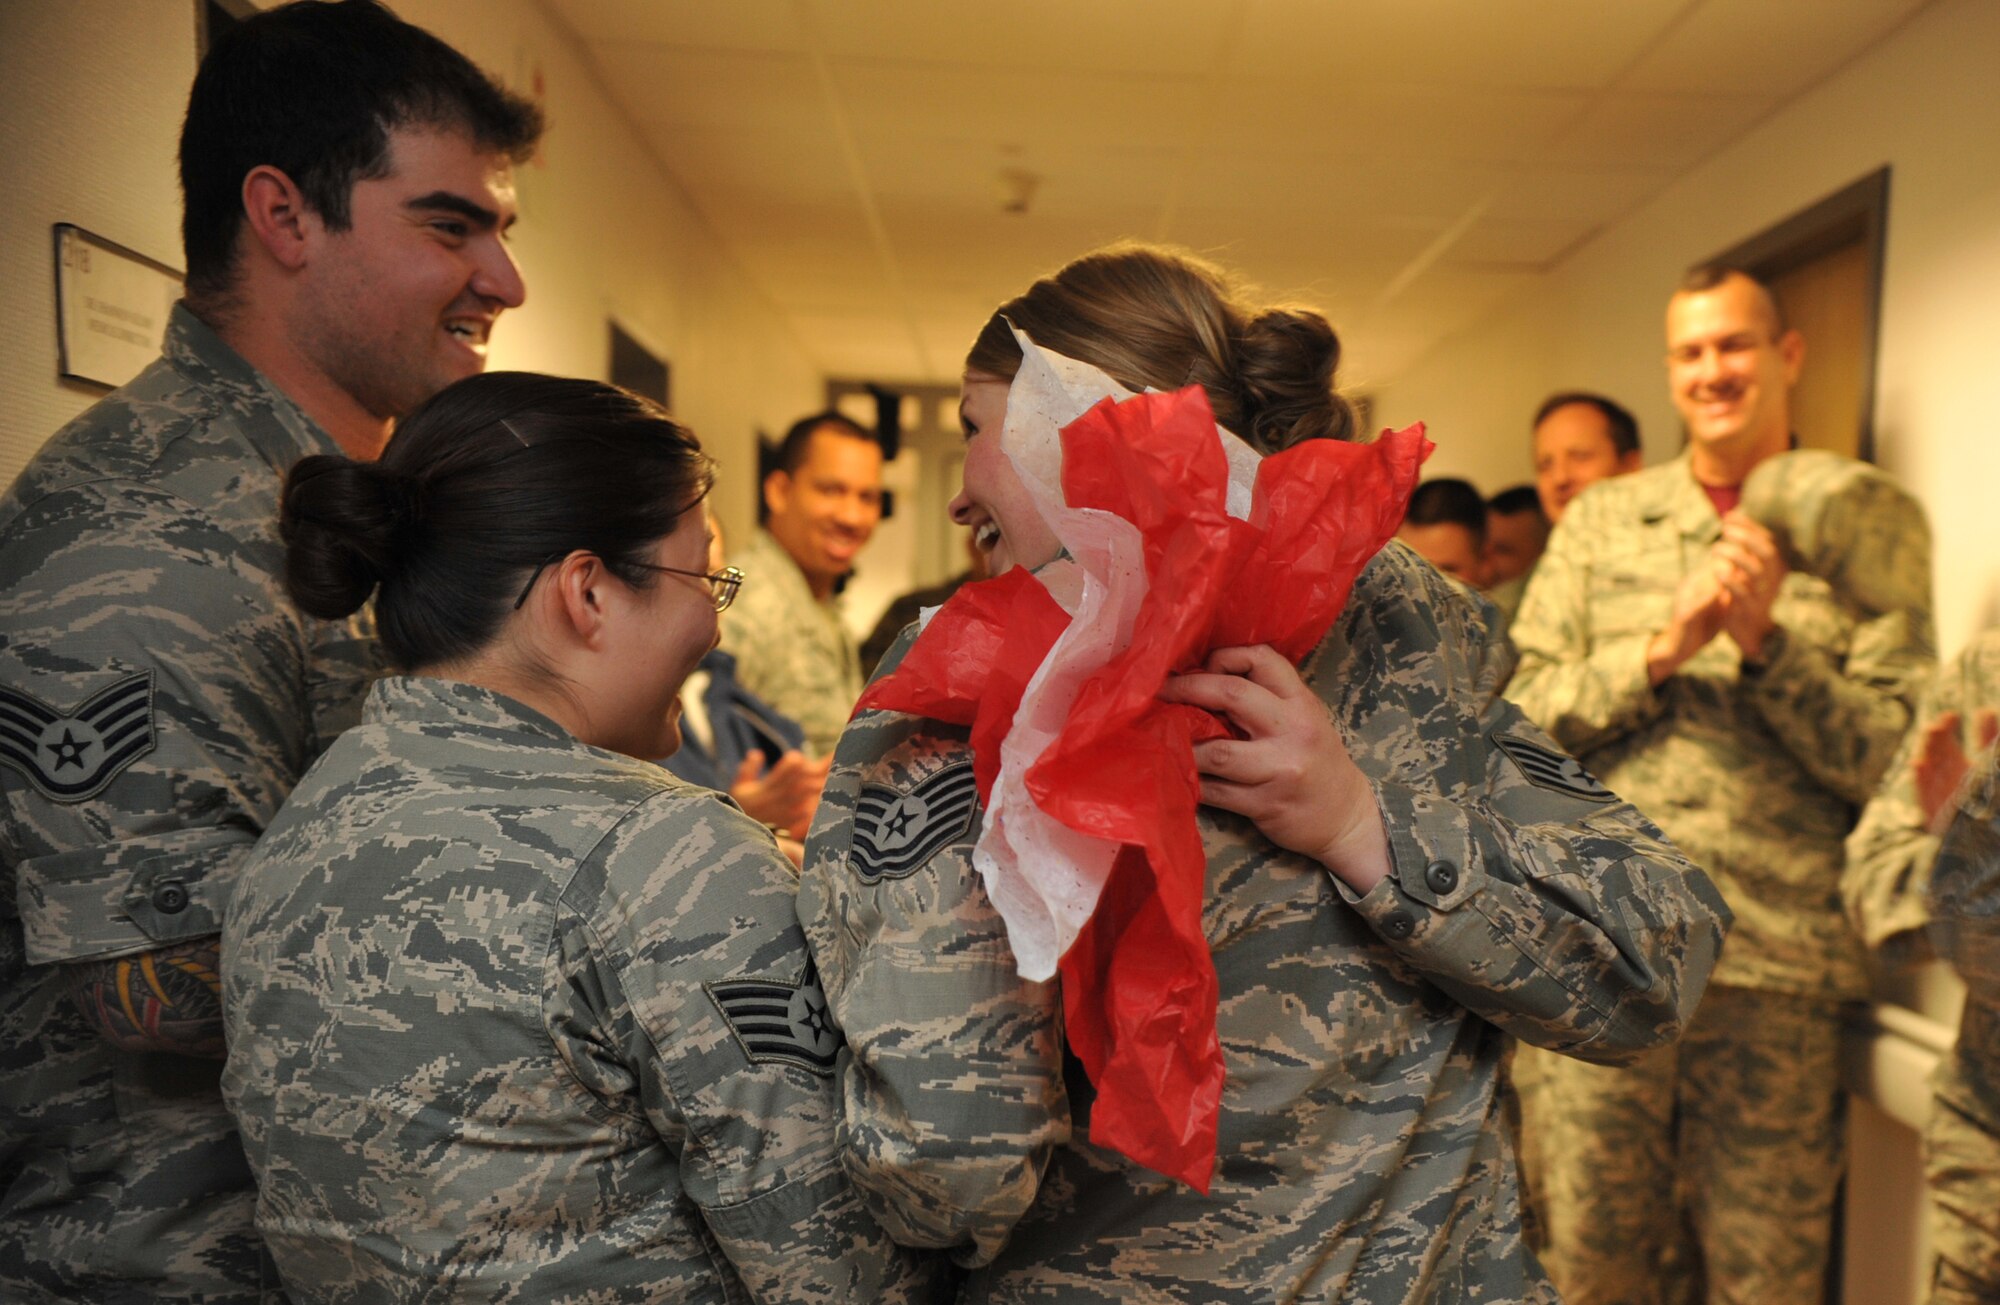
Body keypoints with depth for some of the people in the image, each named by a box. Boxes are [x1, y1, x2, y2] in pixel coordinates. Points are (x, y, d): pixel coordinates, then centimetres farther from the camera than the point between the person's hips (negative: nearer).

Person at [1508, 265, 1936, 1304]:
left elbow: (1894, 756, -1)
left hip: (1775, 962, 0)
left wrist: (1764, 642, -13)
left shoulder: (1867, 527, 7)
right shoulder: (1598, 523, 11)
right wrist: (1662, 647, -11)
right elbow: (1521, 716, 2)